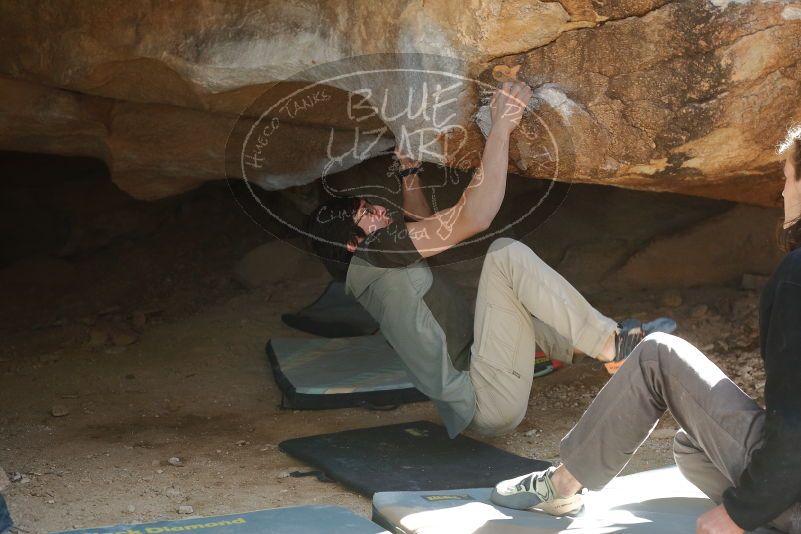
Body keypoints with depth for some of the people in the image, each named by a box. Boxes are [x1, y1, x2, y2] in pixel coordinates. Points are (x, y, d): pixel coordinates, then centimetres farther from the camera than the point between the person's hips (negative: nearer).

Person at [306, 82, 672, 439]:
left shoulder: (371, 270, 17)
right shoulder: (375, 253, -12)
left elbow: (421, 224, 40)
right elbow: (474, 217, -21)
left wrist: (408, 169, 34)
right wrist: (501, 127, -18)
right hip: (490, 399, -11)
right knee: (505, 253, -13)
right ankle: (608, 344, -5)